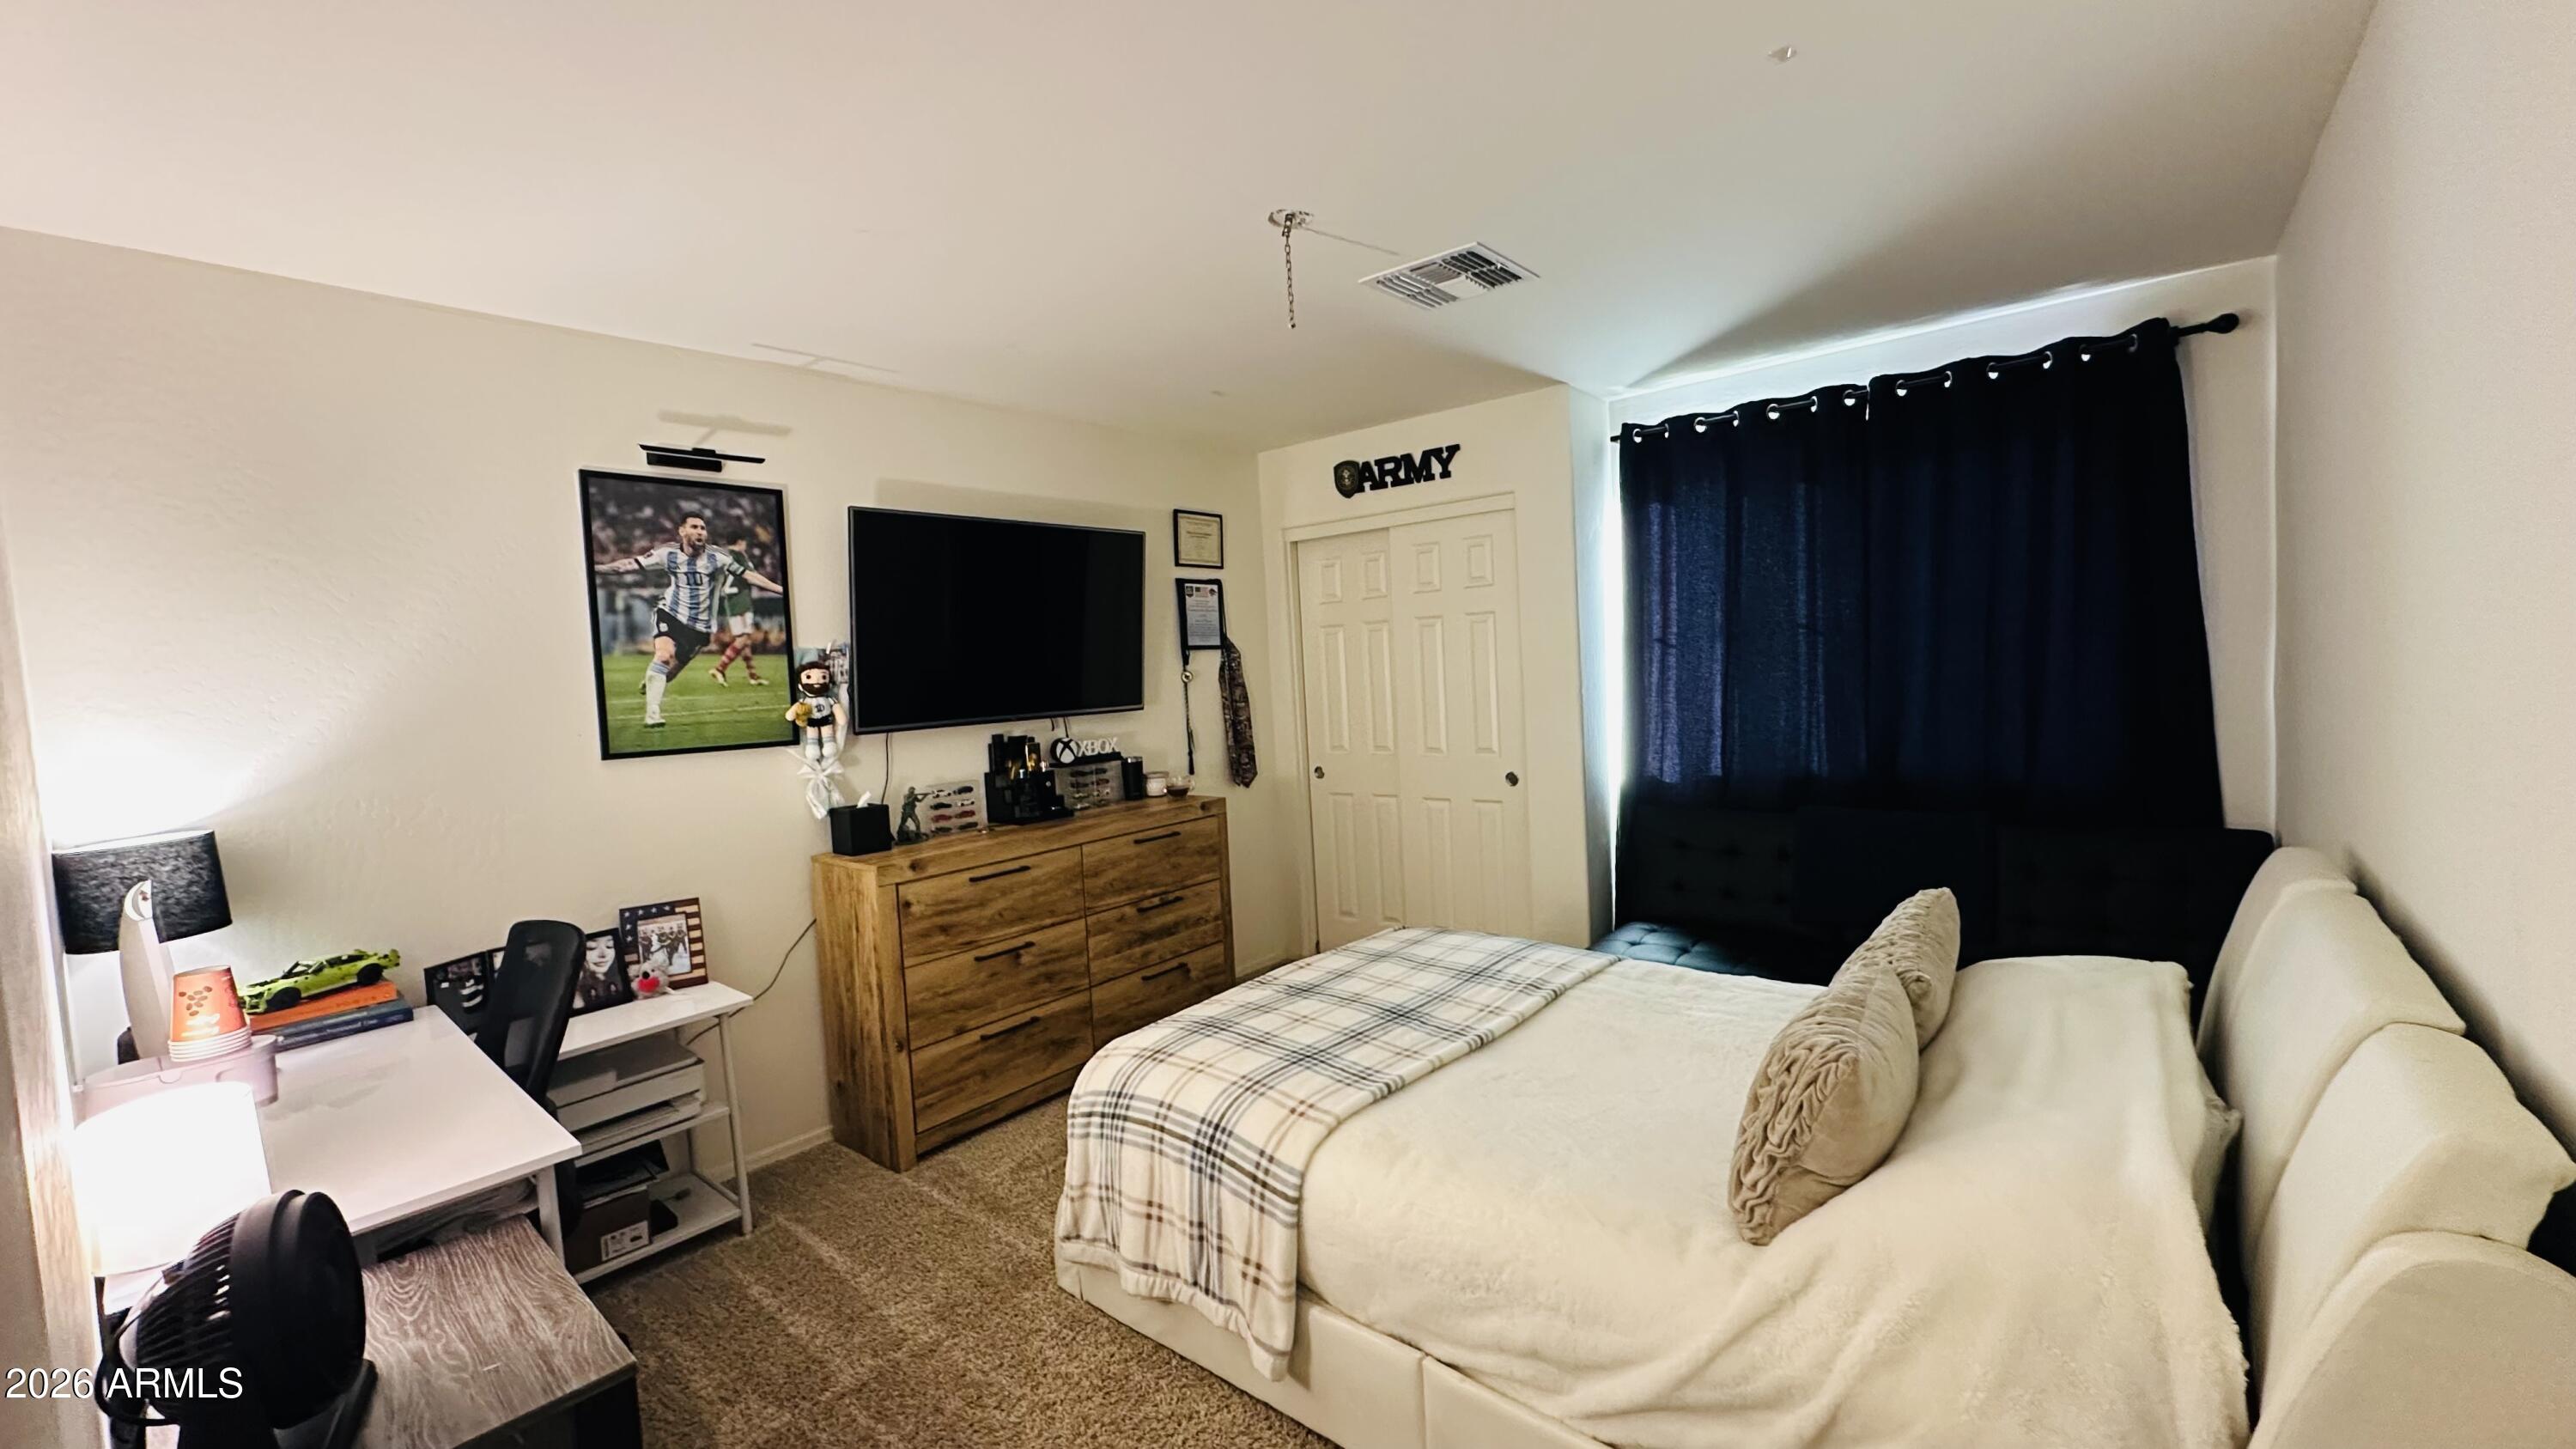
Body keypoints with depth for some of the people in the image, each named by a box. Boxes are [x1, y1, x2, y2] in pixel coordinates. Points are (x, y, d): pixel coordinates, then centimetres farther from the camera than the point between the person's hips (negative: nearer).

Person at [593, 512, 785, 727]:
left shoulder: (717, 557, -9)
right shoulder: (669, 553, -7)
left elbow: (749, 575, -8)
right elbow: (632, 564, -4)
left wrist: (781, 589, -13)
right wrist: (596, 568, -10)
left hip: (699, 625, 1)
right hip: (670, 613, -1)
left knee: (671, 671, 4)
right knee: (664, 655, -23)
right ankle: (652, 714, -18)